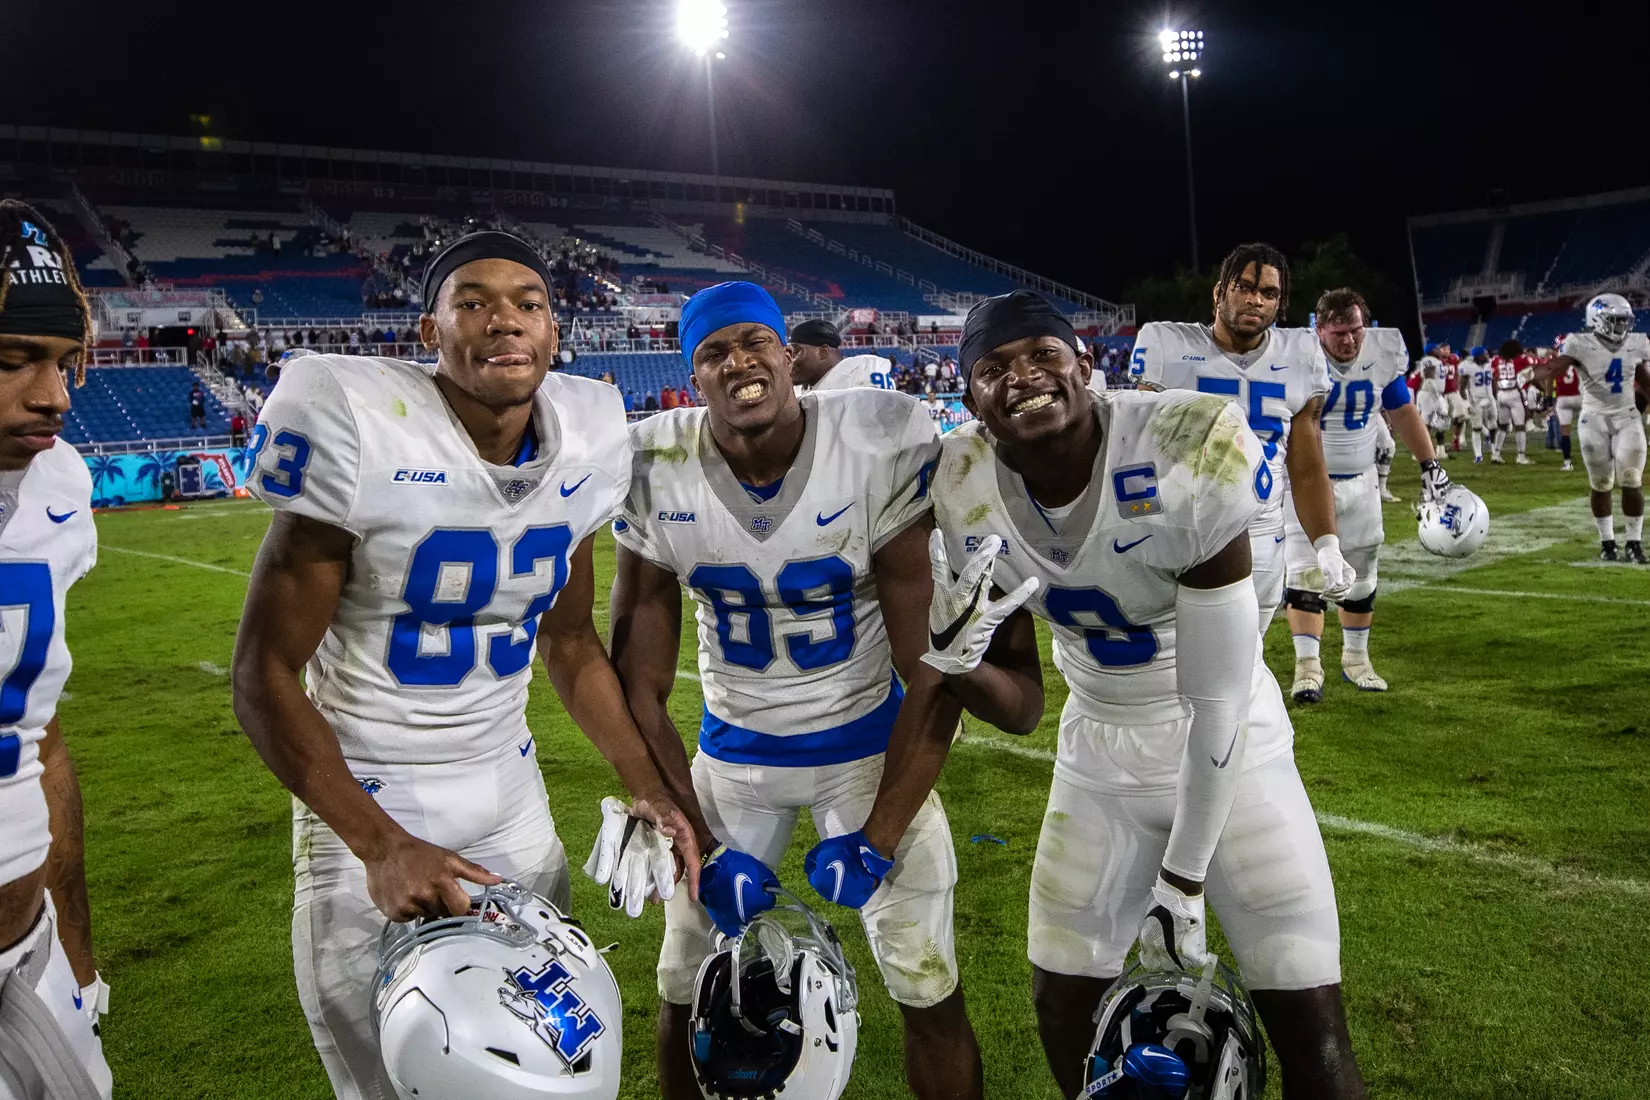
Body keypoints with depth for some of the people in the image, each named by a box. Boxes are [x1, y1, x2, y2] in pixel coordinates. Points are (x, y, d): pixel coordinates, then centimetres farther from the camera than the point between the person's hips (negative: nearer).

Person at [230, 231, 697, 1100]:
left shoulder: (578, 449, -5)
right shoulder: (363, 437, -21)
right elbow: (263, 674, -16)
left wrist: (647, 788, 2)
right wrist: (379, 845, -22)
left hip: (510, 792, 5)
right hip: (365, 808, -5)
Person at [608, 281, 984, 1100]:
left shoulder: (883, 449, -21)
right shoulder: (655, 475, -14)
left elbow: (934, 667, -15)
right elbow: (639, 687, -7)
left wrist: (878, 834, -16)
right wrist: (704, 845, -10)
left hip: (871, 742, -2)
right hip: (734, 750, 2)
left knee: (929, 991, 0)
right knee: (687, 991, 12)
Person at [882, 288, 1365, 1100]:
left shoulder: (1187, 457, -28)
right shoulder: (967, 493, -14)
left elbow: (1216, 700, -20)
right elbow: (1020, 706, -5)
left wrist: (1183, 878, -13)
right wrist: (954, 658, -28)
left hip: (1229, 752, -3)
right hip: (1099, 760, 4)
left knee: (1308, 1018, -2)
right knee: (1064, 999, 11)